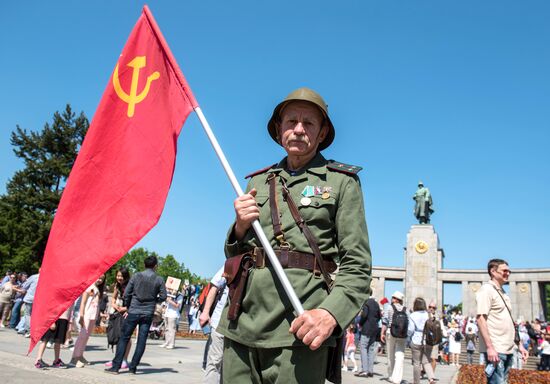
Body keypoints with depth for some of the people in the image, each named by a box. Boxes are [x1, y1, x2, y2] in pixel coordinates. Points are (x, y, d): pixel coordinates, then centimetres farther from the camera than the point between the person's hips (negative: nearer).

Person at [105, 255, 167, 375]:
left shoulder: (136, 276, -1)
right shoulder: (159, 280, -1)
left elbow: (126, 294, -1)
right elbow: (163, 296, 0)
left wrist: (128, 307, 13)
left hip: (134, 312, 0)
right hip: (148, 314, 0)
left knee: (124, 338, 6)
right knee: (141, 341, 6)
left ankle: (116, 367, 4)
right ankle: (133, 367, 8)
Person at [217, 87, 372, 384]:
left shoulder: (341, 182, 4)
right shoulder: (258, 182, 16)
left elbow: (356, 265, -3)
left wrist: (330, 313, -19)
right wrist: (241, 227, -1)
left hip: (301, 325, -3)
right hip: (242, 322, 4)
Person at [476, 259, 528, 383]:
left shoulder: (503, 293, 19)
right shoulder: (486, 290, -8)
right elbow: (480, 319, -16)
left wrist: (519, 344, 17)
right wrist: (490, 347, -22)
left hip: (508, 350, 9)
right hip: (495, 350, -9)